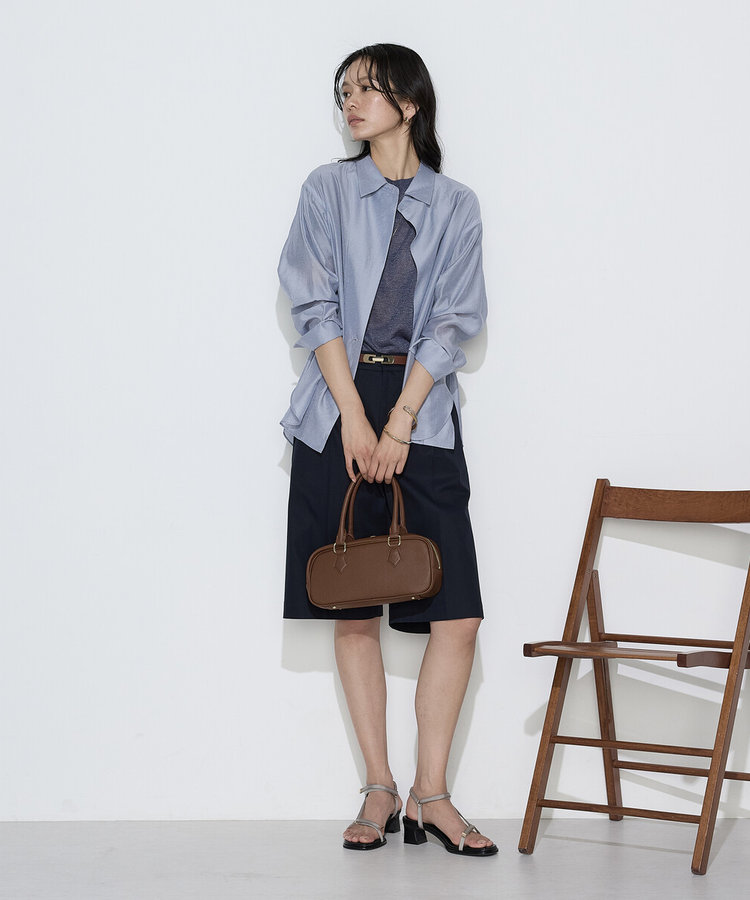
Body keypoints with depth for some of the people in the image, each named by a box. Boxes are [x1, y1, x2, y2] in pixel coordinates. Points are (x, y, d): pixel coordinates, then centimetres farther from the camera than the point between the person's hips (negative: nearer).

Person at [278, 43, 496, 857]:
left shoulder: (455, 207, 9)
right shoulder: (327, 190, 7)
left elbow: (453, 323, 1)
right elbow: (314, 306, 0)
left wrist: (399, 424, -9)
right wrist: (355, 417, -10)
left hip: (422, 413, 0)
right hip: (338, 410, 0)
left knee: (456, 614, -7)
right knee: (353, 612, 1)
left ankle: (430, 798, 2)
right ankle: (379, 790, 10)